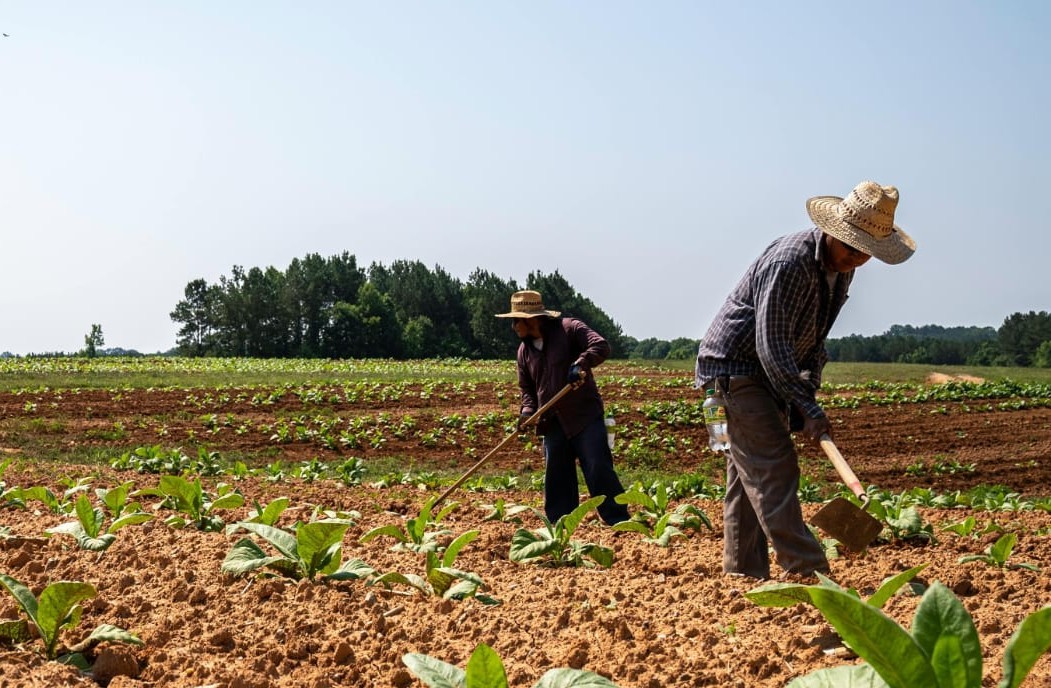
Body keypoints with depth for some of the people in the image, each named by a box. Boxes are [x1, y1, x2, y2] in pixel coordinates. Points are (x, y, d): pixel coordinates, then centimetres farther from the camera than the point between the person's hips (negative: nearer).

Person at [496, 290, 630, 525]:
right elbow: (527, 388, 20)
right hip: (553, 423, 6)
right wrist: (528, 410, 0)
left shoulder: (568, 329, -7)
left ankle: (619, 522, -5)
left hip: (585, 416, -6)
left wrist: (581, 363, -33)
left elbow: (601, 346, -17)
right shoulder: (525, 350, 12)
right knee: (557, 480, 8)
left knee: (599, 470, -10)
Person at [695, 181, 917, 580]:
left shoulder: (841, 269, 3)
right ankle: (808, 574, -20)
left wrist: (808, 391, 1)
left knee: (748, 473, 9)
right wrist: (808, 409, -29)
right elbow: (771, 346, -28)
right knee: (773, 469, -15)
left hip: (770, 372, 9)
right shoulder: (789, 263, -26)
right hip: (734, 365, -9)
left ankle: (743, 575, 13)